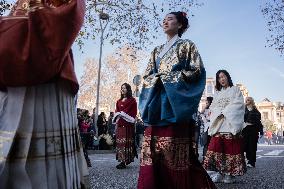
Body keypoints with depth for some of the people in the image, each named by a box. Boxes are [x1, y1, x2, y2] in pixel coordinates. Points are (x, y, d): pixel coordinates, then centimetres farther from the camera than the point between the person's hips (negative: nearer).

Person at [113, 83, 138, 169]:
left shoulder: (132, 100, 3)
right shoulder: (119, 101, 21)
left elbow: (133, 113, -4)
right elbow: (116, 111, 19)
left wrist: (122, 114, -11)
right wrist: (117, 118, 0)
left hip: (127, 124, -6)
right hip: (119, 124, 6)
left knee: (126, 142, -12)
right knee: (120, 142, 1)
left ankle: (126, 160, -13)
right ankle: (122, 160, 6)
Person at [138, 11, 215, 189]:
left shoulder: (187, 45, 8)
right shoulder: (157, 51, 24)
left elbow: (197, 70, -2)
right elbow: (147, 75, 20)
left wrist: (171, 77, -8)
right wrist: (156, 79, -2)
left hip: (176, 99, -5)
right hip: (157, 102, 5)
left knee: (176, 151, -9)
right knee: (153, 149, -1)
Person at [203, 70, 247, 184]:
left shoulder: (235, 90, 12)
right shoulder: (217, 93, 23)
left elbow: (238, 104, -2)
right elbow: (213, 107, 14)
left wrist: (224, 112, -7)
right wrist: (219, 113, -6)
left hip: (231, 124, -3)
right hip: (218, 124, 4)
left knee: (231, 148, -9)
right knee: (216, 147, -8)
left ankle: (230, 174, -6)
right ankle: (219, 172, -6)